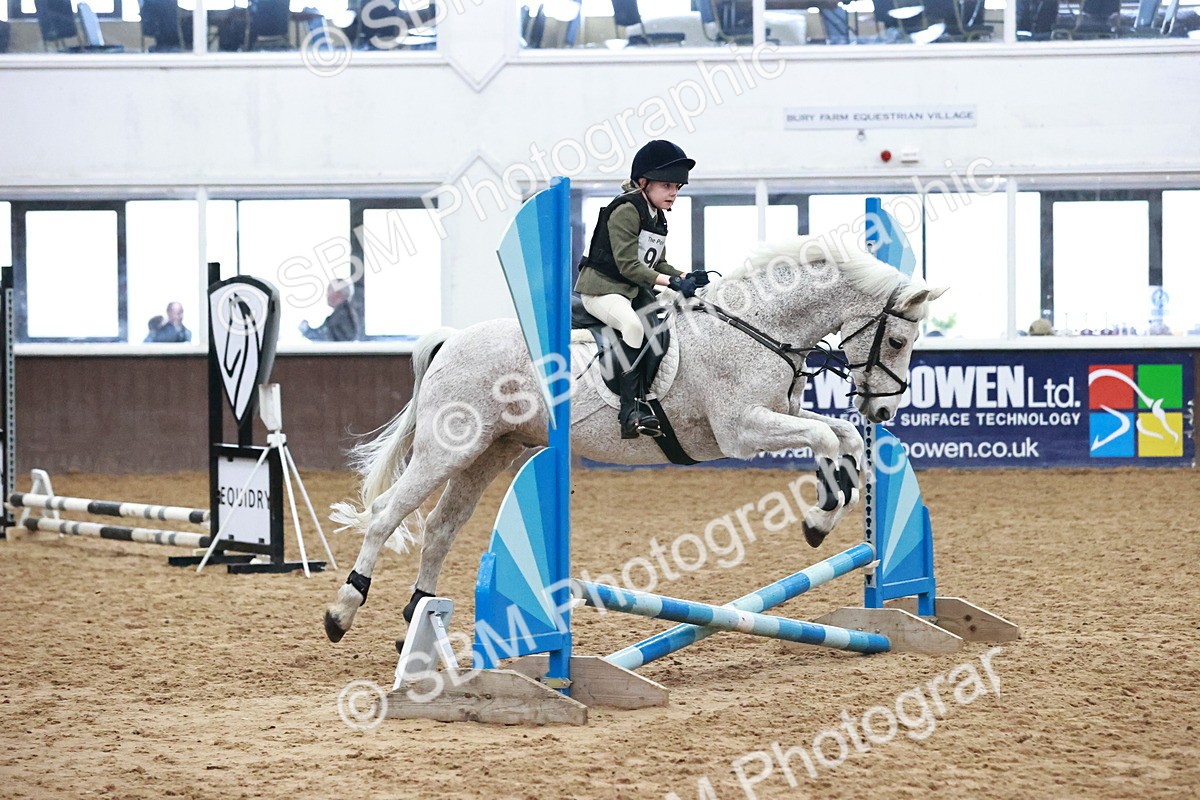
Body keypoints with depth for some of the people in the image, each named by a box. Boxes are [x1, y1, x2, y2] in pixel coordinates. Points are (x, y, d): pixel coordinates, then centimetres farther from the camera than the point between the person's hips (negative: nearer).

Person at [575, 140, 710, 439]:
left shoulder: (657, 218, 15)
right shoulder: (626, 210, -15)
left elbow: (657, 265, 16)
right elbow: (627, 265, -21)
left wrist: (686, 277, -3)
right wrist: (671, 281, -24)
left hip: (634, 291, 10)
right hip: (602, 288, -10)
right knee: (633, 325, -34)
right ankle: (632, 411, -38)